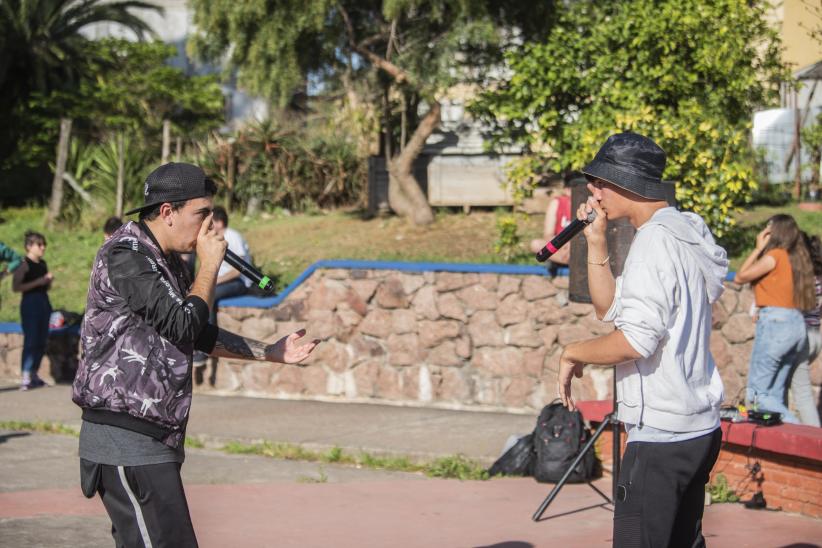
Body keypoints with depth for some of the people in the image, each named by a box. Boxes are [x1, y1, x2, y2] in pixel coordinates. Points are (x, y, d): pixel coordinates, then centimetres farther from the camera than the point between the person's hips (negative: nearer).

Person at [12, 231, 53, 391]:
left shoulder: (43, 264, 12)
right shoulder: (24, 264, -9)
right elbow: (16, 287, -18)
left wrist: (49, 280, 0)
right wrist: (38, 282, -19)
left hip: (44, 303, 7)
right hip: (30, 304, -7)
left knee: (42, 341, 8)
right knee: (30, 340, -10)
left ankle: (34, 374, 19)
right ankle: (25, 378, -9)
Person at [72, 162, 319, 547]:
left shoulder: (167, 262, 17)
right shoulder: (126, 255, -13)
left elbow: (202, 336, 28)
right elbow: (183, 326, -19)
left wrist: (270, 353, 26)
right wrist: (210, 265, -8)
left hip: (153, 440, 10)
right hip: (125, 441, -10)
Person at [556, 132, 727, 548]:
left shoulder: (655, 240, -15)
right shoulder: (685, 232, 15)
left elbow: (636, 338, -24)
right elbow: (610, 308, 20)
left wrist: (574, 352, -9)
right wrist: (596, 242, 11)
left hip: (660, 435, -10)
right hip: (699, 428, 10)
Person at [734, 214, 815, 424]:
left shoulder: (775, 255, -9)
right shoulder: (796, 258, 14)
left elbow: (740, 277, -5)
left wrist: (758, 249, 1)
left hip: (775, 324, -8)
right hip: (797, 325, 8)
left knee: (757, 394, -6)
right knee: (776, 396, 11)